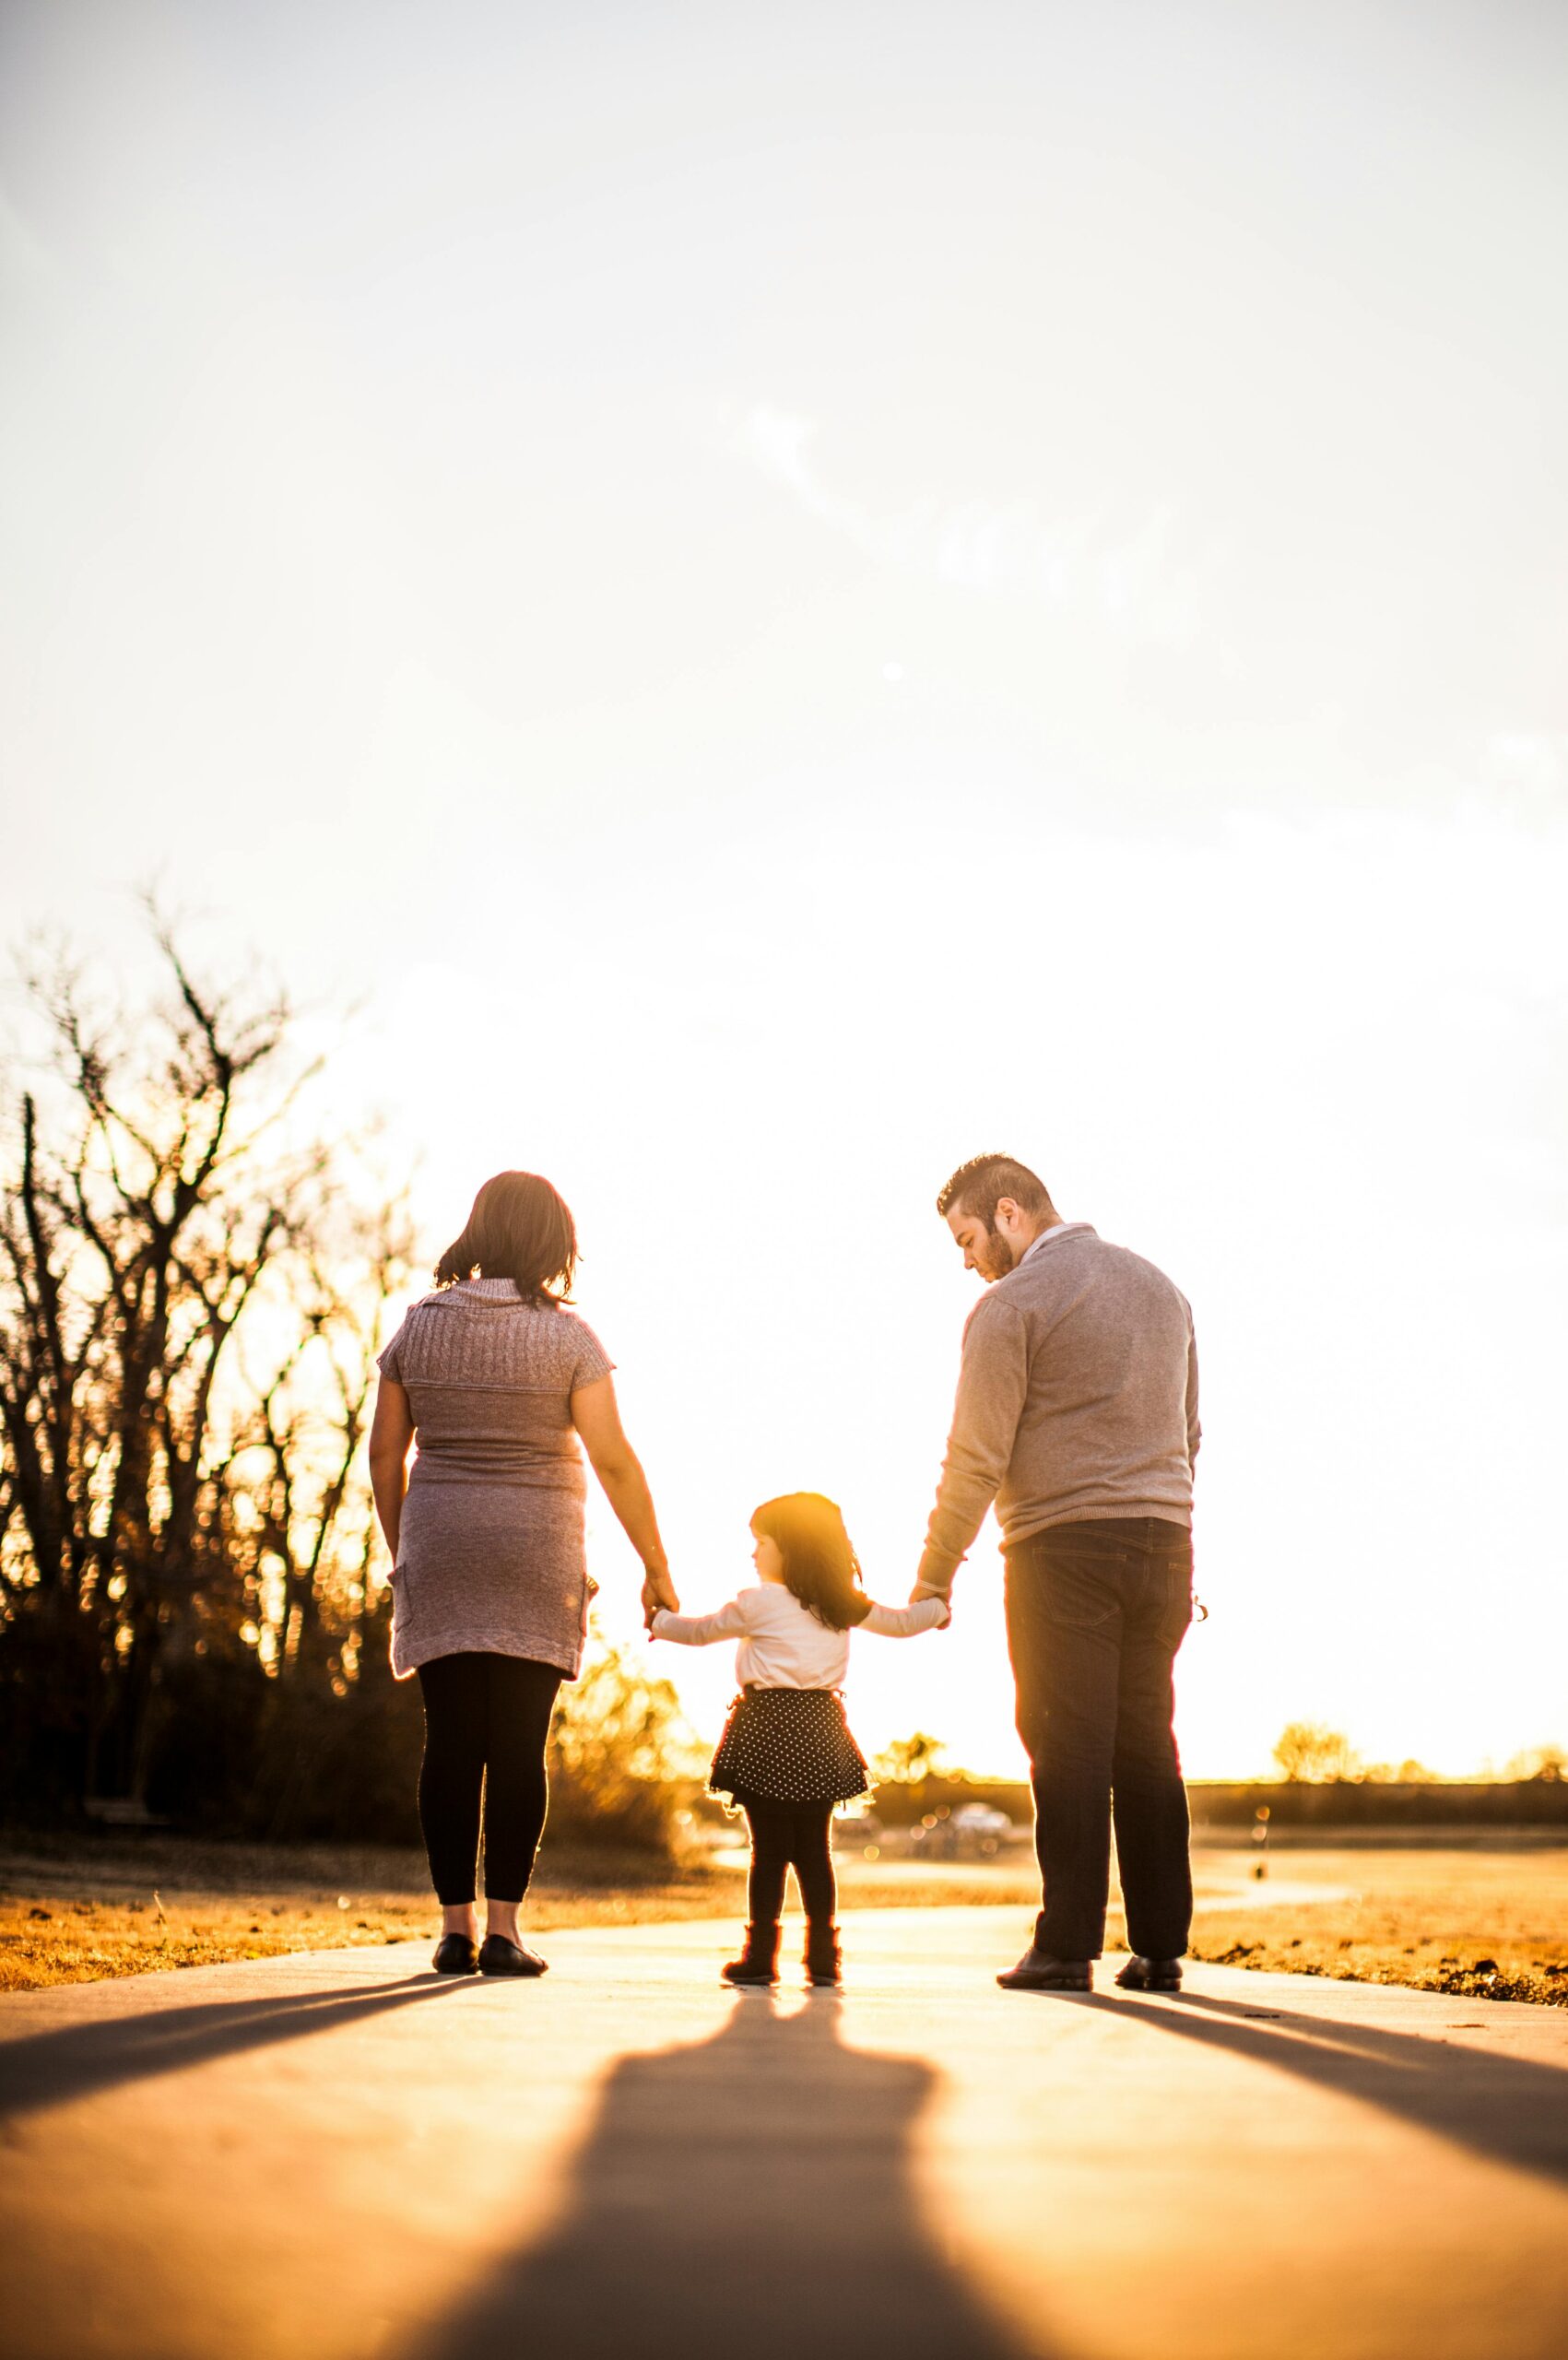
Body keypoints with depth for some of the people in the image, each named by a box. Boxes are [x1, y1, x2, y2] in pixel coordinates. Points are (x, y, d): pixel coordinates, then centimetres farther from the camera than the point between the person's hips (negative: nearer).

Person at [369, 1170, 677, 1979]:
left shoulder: (419, 1326, 3)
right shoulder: (564, 1335, -6)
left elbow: (385, 1451, 6)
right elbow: (614, 1461, -9)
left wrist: (401, 1551, 17)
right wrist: (656, 1569, -2)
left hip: (441, 1550, 3)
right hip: (535, 1562, -2)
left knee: (451, 1745, 5)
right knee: (519, 1746, 1)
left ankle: (455, 1927, 5)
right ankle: (502, 1929, -1)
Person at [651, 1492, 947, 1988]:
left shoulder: (757, 1603, -3)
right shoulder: (844, 1604, 10)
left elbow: (700, 1630, 9)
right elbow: (900, 1622, 22)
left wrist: (659, 1621, 28)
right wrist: (937, 1606, 43)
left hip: (767, 1727, -4)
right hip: (819, 1729, 4)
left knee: (769, 1847, -1)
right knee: (814, 1847, 9)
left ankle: (760, 1954, 1)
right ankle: (823, 1955, 8)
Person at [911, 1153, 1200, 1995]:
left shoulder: (1012, 1303, -6)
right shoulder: (1159, 1286, 17)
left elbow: (976, 1458, -9)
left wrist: (932, 1578, -2)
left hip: (1065, 1547, -6)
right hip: (1163, 1543, 6)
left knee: (1070, 1748, -3)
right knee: (1148, 1745, 8)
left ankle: (1067, 1947, -2)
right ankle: (1160, 1949, 9)